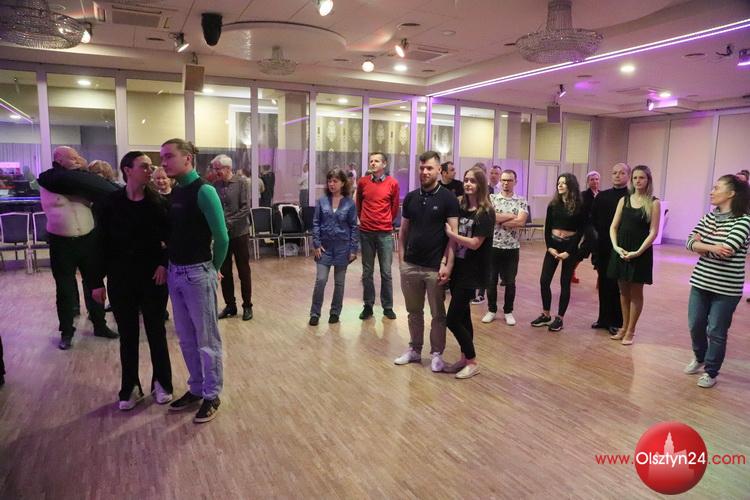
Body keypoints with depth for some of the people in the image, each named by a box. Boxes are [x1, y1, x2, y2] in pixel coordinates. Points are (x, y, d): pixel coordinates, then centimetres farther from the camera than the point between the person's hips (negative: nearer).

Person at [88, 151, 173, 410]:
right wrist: (97, 281, -1)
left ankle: (162, 383, 25)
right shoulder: (111, 202, -4)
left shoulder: (158, 201, -4)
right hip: (120, 277, 1)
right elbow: (102, 243, -1)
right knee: (127, 334, 10)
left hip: (153, 276, 0)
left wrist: (165, 264, -13)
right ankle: (130, 387, 25)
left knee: (156, 331, 10)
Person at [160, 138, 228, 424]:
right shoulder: (174, 192, 7)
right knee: (186, 338, 18)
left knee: (206, 339, 7)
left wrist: (214, 268, -4)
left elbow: (221, 237, -17)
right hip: (174, 272, 8)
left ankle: (212, 396, 22)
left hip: (197, 274, -8)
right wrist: (168, 264, 7)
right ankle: (195, 389, 35)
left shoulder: (203, 191, -15)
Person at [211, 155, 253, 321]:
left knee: (244, 272, 7)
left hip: (239, 233, -3)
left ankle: (247, 306, 18)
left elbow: (245, 209, -13)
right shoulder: (215, 185, 3)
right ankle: (230, 305, 24)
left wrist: (229, 222, -20)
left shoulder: (240, 183, -7)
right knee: (224, 272, 10)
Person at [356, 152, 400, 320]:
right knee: (367, 272, 8)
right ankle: (368, 305, 19)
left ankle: (388, 307, 15)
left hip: (385, 233, -1)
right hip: (366, 232, 2)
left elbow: (394, 207, 9)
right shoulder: (363, 181, 3)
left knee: (386, 272, 3)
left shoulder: (392, 183, -2)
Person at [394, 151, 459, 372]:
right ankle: (414, 349, 30)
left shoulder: (448, 198, -6)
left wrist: (447, 265, -16)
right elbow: (403, 231, 11)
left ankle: (437, 353, 23)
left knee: (437, 314, 9)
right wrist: (401, 258, 4)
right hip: (410, 266, 4)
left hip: (435, 267, -4)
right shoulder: (410, 198, 7)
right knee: (414, 311, 15)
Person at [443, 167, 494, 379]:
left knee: (452, 319, -5)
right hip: (457, 268, 6)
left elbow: (475, 243, -18)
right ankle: (464, 358, 28)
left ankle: (472, 361, 12)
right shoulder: (460, 208, 8)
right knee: (462, 316, 15)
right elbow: (454, 240, 11)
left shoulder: (485, 212, -11)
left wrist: (450, 233, -12)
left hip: (471, 272, -6)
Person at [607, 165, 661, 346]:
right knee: (623, 291, 12)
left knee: (635, 293, 6)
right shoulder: (624, 200, 7)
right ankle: (624, 328, 24)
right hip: (621, 251, 4)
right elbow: (613, 227, 5)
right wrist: (616, 246, -10)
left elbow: (653, 232, -9)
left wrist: (638, 251, -18)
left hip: (640, 253, -4)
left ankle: (630, 331, 15)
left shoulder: (654, 203, -4)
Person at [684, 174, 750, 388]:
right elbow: (690, 242, -3)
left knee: (716, 332, 5)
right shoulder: (709, 216, 5)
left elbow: (726, 250, -23)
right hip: (701, 282, 5)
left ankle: (711, 372, 23)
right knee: (695, 325, 14)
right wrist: (712, 247, -19)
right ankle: (699, 359, 39)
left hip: (726, 288, -5)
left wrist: (701, 245, -9)